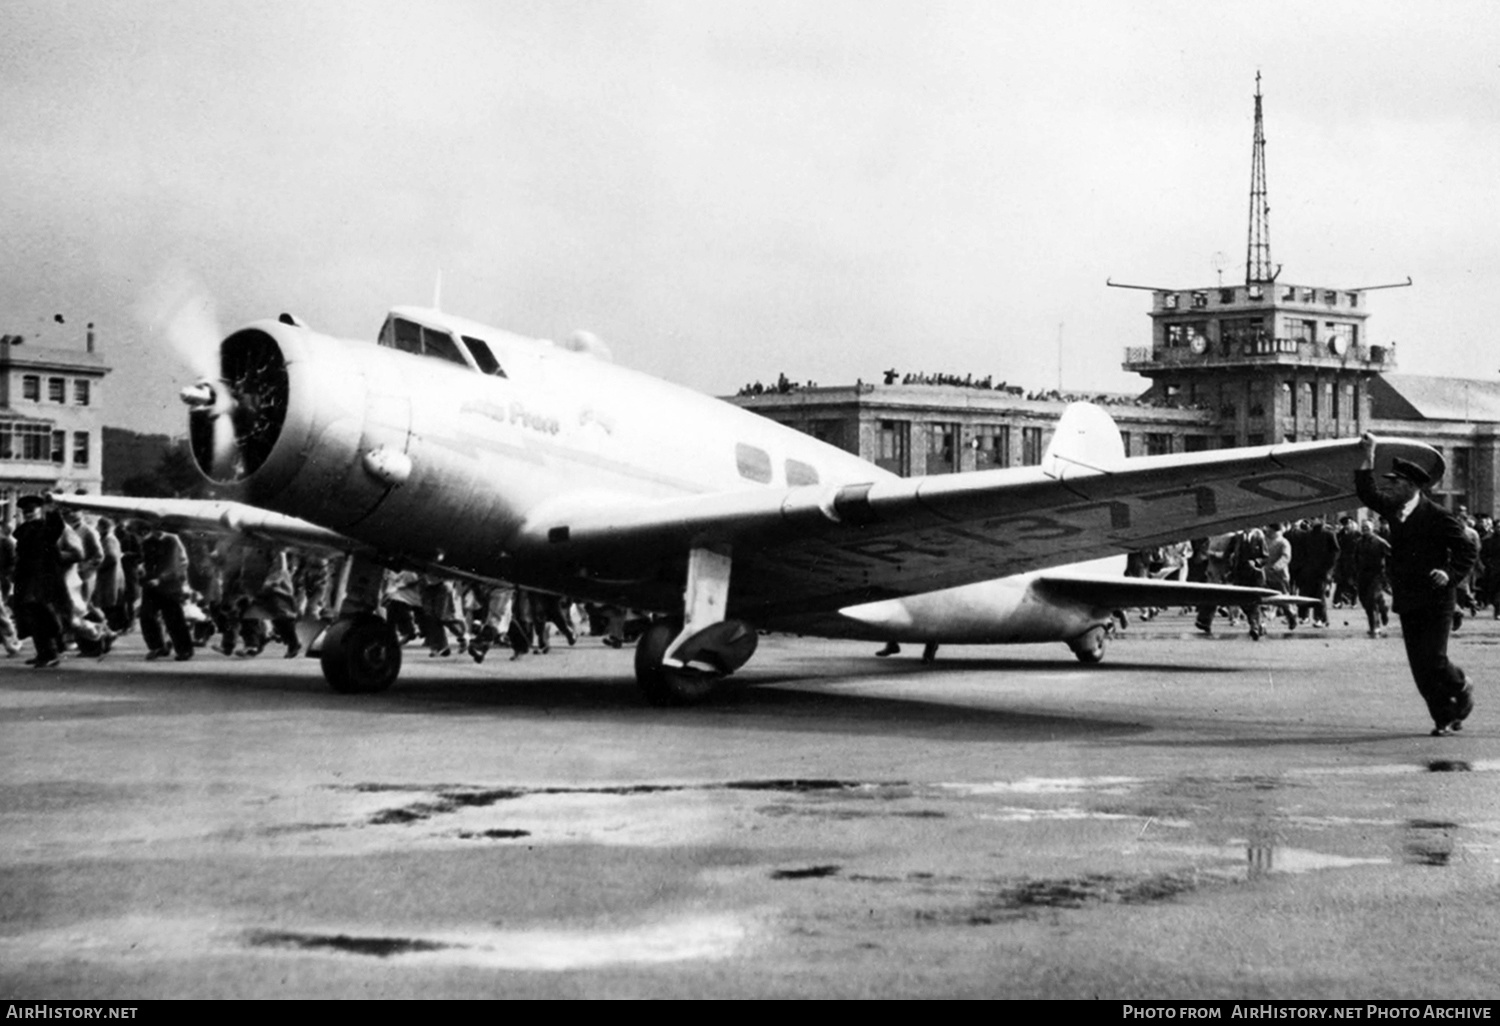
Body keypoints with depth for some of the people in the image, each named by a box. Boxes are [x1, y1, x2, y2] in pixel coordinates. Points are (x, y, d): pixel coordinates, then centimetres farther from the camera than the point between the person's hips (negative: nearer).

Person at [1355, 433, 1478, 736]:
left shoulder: (1438, 517, -10)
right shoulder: (1394, 510, 9)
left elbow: (1467, 551, -7)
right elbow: (1367, 493, 12)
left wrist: (1450, 574, -21)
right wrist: (1369, 454, 7)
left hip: (1435, 600, -7)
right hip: (1407, 600, 7)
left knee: (1432, 659, -12)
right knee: (1419, 666, 4)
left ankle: (1462, 689, 17)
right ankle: (1444, 718, 13)